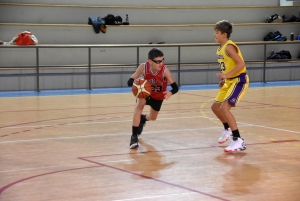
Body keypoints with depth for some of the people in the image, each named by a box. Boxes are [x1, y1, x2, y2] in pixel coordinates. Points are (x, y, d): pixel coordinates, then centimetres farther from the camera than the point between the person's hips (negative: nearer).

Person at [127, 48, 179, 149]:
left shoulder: (165, 70, -38)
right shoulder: (143, 67, -34)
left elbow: (175, 87, -37)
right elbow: (130, 81, -30)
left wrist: (170, 92, -60)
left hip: (158, 96, 1)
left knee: (152, 117, 19)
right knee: (139, 105, -32)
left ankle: (143, 119, 60)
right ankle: (134, 136, -24)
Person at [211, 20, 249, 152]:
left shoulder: (229, 47, -19)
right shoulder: (220, 49, 9)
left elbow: (241, 64, -27)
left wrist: (226, 75, -32)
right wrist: (223, 80, 11)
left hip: (239, 81, -10)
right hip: (229, 82, 10)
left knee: (224, 108, -20)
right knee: (215, 107, 17)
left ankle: (238, 141, -16)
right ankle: (228, 130, 41)